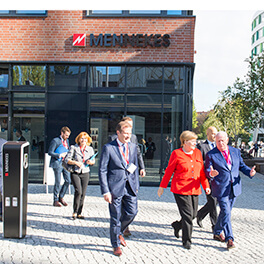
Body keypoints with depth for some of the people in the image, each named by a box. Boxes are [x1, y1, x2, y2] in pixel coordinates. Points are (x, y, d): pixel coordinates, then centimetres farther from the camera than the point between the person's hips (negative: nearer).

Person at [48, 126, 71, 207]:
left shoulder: (67, 141, 14)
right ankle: (55, 201, 12)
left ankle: (61, 197, 19)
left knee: (68, 180, 2)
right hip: (57, 164, -6)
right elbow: (50, 152, -11)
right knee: (58, 182, -2)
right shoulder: (55, 141, -7)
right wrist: (60, 155, -17)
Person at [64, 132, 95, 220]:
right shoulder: (73, 148, 0)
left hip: (85, 173, 3)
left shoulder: (90, 149, 8)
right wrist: (75, 162, -18)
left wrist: (90, 162, -7)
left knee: (83, 194, 3)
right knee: (78, 191, -16)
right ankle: (75, 212, -1)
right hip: (75, 173, -3)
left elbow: (93, 160, 16)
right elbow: (67, 159, -3)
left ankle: (79, 213, 15)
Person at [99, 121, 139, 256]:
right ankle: (116, 245, 26)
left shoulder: (133, 147, 9)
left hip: (130, 186, 5)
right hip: (115, 187, -4)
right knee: (115, 217, 5)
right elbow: (102, 171, -8)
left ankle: (118, 232, 34)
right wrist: (105, 191, -12)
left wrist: (136, 185, 11)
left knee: (132, 212, 3)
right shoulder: (108, 148, -7)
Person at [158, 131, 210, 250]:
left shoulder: (198, 152, 9)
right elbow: (169, 171, -2)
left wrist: (206, 186, 9)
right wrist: (162, 186, 2)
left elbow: (202, 171, 14)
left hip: (194, 189, 6)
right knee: (187, 215, -5)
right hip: (180, 189, -6)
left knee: (193, 214, 10)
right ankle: (186, 241, 12)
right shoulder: (176, 153, -7)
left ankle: (177, 225, 38)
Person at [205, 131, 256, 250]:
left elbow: (242, 166, 11)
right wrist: (211, 173, -31)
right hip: (221, 188, -5)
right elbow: (207, 170, -7)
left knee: (225, 212, 15)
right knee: (226, 212, -9)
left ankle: (217, 233, 32)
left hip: (234, 187, 5)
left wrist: (249, 172, -9)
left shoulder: (235, 151, 7)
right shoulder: (211, 155, -5)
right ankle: (229, 238, -1)